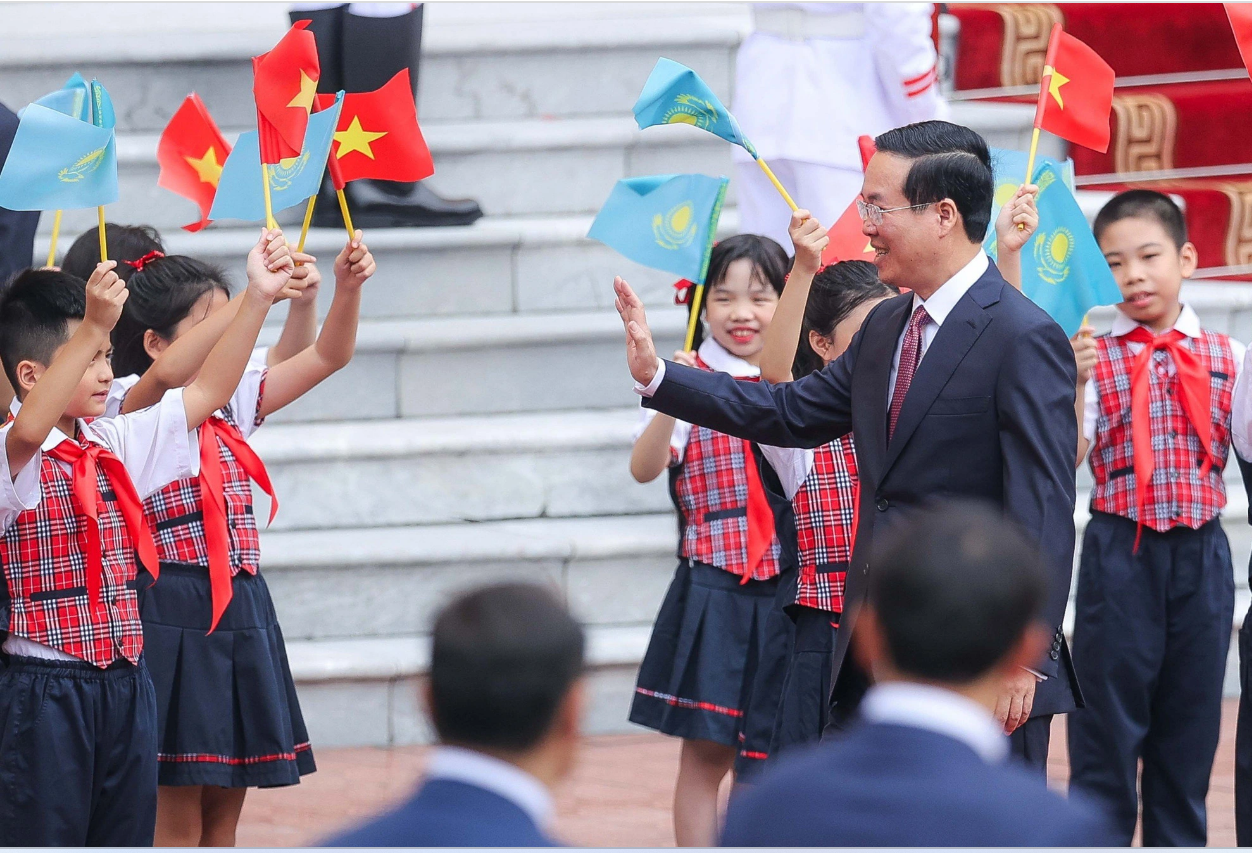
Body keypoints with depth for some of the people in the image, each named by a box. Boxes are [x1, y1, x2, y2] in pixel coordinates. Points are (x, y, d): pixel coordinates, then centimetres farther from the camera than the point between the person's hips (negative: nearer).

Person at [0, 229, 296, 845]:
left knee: (127, 837, 9)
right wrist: (93, 327, -44)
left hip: (124, 683, 7)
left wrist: (258, 297, 5)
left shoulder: (115, 445, 10)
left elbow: (206, 391, 13)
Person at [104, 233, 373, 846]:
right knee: (175, 823, -6)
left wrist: (348, 287, -6)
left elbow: (327, 355, 14)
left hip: (241, 611, 8)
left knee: (223, 816, 10)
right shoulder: (131, 408, -9)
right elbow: (166, 373, -32)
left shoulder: (230, 404, 13)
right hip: (171, 618, -8)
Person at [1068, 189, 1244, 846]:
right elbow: (1066, 458, -11)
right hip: (1121, 552, -2)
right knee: (1108, 725, 1)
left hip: (1202, 553, 2)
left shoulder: (1227, 358, 6)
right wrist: (1076, 386, -25)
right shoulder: (1092, 356, -2)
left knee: (1190, 727, 9)